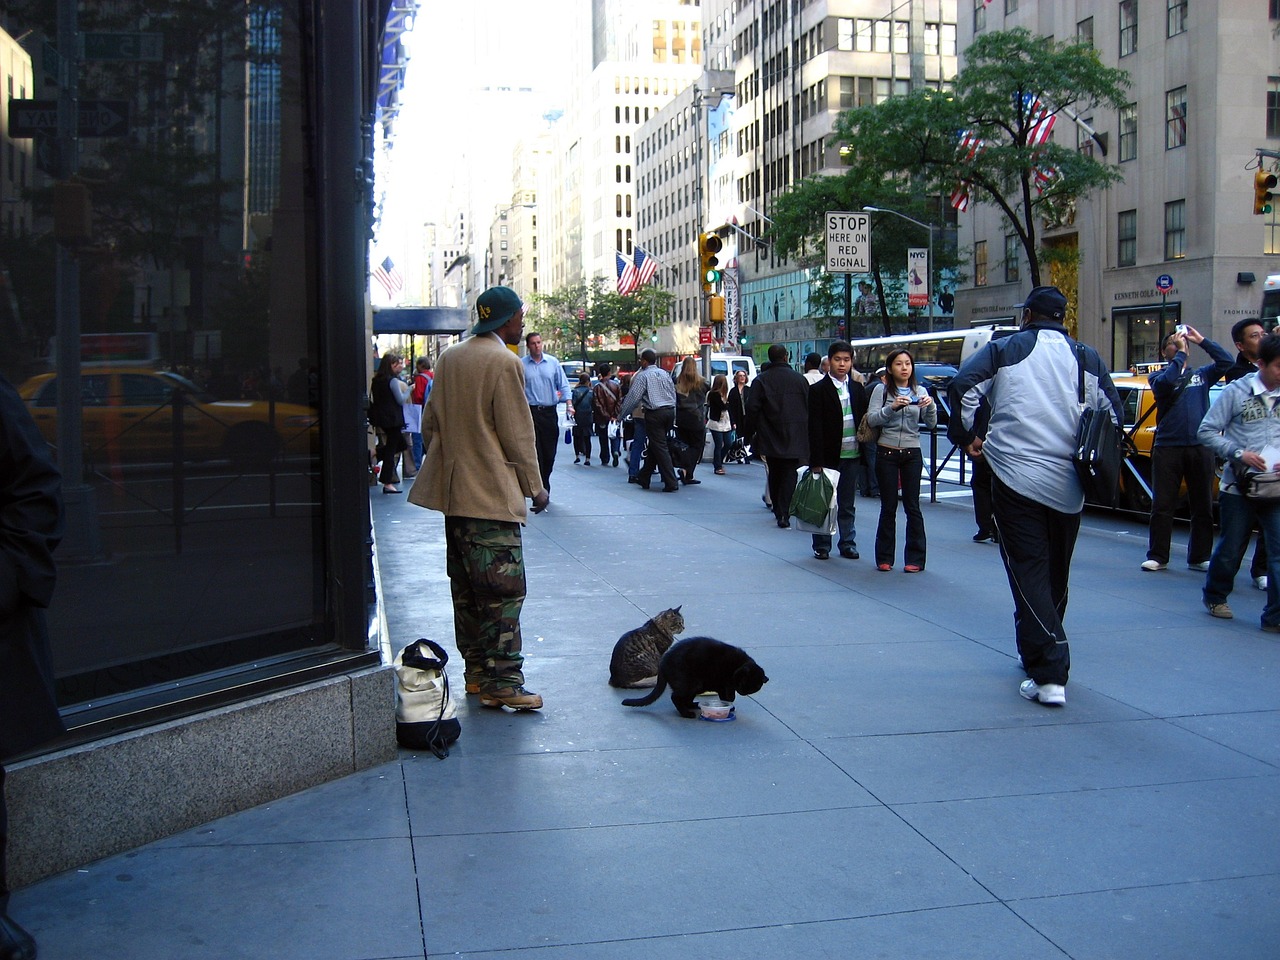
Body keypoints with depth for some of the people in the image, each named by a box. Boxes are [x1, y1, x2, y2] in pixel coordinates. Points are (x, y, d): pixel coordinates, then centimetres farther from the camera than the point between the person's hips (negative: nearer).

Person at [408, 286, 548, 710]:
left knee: (467, 588, 14)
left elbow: (429, 423, 16)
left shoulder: (448, 359, 10)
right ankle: (501, 683, -5)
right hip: (493, 494, -9)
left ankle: (476, 673, 22)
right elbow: (518, 434, -12)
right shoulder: (504, 362, -13)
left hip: (454, 492, 9)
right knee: (503, 591, -6)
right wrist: (535, 486, -2)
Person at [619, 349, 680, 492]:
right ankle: (643, 478, 27)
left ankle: (671, 483, -11)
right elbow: (673, 394, 16)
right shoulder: (665, 374, 14)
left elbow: (633, 397, -9)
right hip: (670, 411, 7)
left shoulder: (642, 375, -5)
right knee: (653, 446, 17)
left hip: (654, 414, -7)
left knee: (660, 448, -5)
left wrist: (622, 414, 2)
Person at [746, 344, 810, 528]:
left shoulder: (761, 380, -2)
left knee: (774, 473, 15)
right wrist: (807, 434, 12)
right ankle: (784, 515, -11)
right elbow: (810, 408, 3)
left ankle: (778, 510, 21)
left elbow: (752, 409, -6)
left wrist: (752, 431, 5)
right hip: (794, 437, -1)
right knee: (789, 474, -1)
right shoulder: (800, 379, 0)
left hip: (770, 437, 1)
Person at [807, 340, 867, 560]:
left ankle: (847, 543, 18)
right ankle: (822, 545, 11)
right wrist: (816, 460, -12)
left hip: (852, 454, 4)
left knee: (848, 504, 10)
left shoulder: (857, 388, 11)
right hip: (828, 456, -4)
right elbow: (815, 428, -8)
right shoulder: (818, 390, -4)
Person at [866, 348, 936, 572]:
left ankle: (915, 559, 5)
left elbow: (931, 424, 3)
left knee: (912, 506, 0)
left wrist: (930, 406, -16)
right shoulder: (881, 390, 2)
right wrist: (893, 407, -23)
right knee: (888, 507, 3)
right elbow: (871, 419, -10)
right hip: (886, 453, -1)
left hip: (912, 454, 1)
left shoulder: (920, 391, 8)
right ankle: (884, 558, 11)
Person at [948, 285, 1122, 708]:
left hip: (1015, 478, -3)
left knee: (1028, 572, -4)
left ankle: (1049, 674, -14)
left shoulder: (1005, 349, 3)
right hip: (1068, 486, 4)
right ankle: (1039, 653, 33)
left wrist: (965, 436, 4)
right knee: (1056, 574, 17)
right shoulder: (1088, 359, 11)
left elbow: (962, 387, -10)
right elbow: (1113, 415, 7)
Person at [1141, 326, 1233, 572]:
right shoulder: (1159, 377, 7)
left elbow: (1226, 362, 0)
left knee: (1203, 506, 6)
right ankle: (1157, 557, 7)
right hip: (1168, 447, -2)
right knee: (1162, 505, 0)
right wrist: (1180, 353, -12)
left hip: (1200, 447, 2)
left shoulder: (1201, 375, 14)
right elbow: (1164, 383, -16)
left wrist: (1201, 340, -4)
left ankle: (1199, 557, 14)